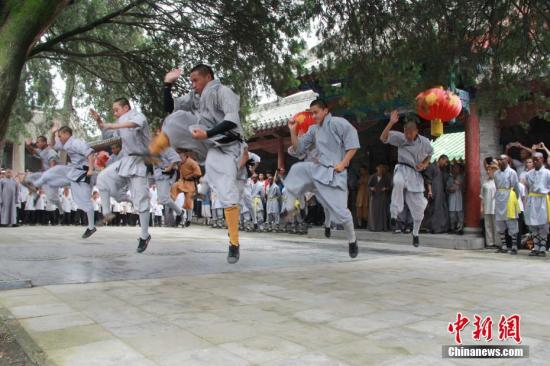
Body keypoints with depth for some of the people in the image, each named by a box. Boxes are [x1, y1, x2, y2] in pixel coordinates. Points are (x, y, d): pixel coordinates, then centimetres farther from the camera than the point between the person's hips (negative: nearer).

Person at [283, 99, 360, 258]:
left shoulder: (338, 123, -8)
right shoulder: (313, 129, 12)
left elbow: (353, 144, -12)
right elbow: (299, 149, 15)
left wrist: (343, 163, -17)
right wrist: (293, 131, 2)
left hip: (334, 172, -6)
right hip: (318, 168, 6)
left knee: (340, 210, -7)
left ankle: (352, 241, 17)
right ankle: (290, 208, -3)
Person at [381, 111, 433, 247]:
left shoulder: (425, 142, -4)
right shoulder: (400, 137, -7)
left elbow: (429, 155, 15)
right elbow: (383, 138, -18)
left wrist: (424, 164, -5)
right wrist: (391, 123, -27)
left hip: (416, 174, 2)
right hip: (402, 169, -2)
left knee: (418, 207, 4)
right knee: (398, 182, -43)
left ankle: (415, 234, 27)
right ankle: (394, 214, -30)